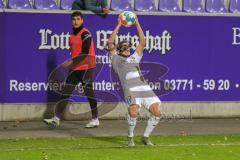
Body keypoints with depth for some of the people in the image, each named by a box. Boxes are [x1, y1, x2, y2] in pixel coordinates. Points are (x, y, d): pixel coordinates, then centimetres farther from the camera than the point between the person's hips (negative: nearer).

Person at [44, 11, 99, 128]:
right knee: (65, 92, 2)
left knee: (88, 92, 0)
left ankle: (95, 120, 10)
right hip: (75, 69, 8)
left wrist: (72, 61, -21)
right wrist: (72, 63, 17)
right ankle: (56, 119, 1)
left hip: (85, 68, -8)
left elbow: (85, 53, -19)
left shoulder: (85, 34, -12)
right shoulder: (73, 35, 13)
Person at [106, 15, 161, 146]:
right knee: (133, 112, -27)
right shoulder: (116, 59, 20)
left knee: (156, 112, -10)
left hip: (144, 88, 5)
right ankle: (130, 137, -2)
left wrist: (137, 25, 25)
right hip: (130, 89, -5)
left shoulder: (134, 58, 32)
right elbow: (110, 43, 11)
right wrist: (118, 25, 13)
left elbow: (142, 43, 30)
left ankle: (146, 137, 9)